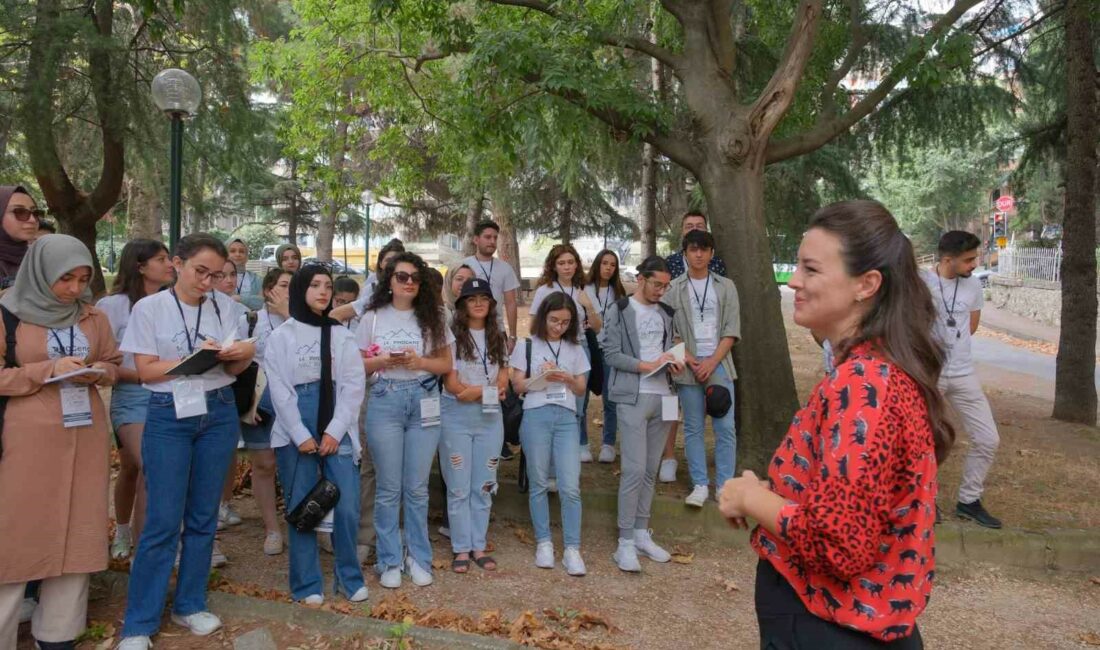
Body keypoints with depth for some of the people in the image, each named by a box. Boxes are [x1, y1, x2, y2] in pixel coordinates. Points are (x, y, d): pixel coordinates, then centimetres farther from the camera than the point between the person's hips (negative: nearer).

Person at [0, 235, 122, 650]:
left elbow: (114, 365, 14)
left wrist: (97, 373, -7)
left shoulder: (93, 317, 7)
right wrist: (47, 370, -17)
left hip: (85, 435, 4)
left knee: (76, 529, 8)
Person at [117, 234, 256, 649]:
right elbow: (146, 370, -7)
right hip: (169, 416, -3)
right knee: (163, 521, -4)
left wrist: (241, 355, -18)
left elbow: (234, 370, 5)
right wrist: (196, 357, -20)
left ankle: (189, 605, 25)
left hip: (219, 413, 3)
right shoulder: (149, 308, -5)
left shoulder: (224, 306, 3)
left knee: (203, 516, 10)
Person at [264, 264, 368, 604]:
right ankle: (307, 583, 16)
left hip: (337, 430, 1)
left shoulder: (343, 335, 9)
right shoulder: (280, 337, 4)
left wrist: (334, 432, -9)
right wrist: (301, 436, -10)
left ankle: (349, 577, 14)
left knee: (347, 507, -4)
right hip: (295, 433, -1)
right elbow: (279, 390, -3)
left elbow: (354, 384, 1)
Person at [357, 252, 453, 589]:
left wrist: (419, 362, -11)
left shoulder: (432, 317, 6)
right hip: (385, 401, -1)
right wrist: (384, 360, -14)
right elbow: (358, 364, 5)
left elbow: (446, 364, 7)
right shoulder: (373, 317, 3)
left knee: (417, 488, 7)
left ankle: (419, 558, 20)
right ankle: (390, 560, 17)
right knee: (388, 488, 4)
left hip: (423, 403, 1)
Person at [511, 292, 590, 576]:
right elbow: (517, 385, 4)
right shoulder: (527, 346, 6)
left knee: (570, 486, -6)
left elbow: (581, 389, 14)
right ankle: (544, 543, 18)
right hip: (536, 416, -1)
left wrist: (567, 378, -7)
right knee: (539, 483, 6)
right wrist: (542, 376, -12)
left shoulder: (575, 350, 14)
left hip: (566, 417, 2)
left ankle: (572, 549, 0)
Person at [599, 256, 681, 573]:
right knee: (634, 469, -9)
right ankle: (626, 542, -1)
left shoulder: (665, 313, 15)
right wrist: (646, 365, -17)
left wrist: (672, 363, 0)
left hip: (662, 396, 6)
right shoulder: (620, 311, -3)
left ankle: (641, 533, 18)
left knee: (651, 470, 9)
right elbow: (610, 353, -10)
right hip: (633, 397, -6)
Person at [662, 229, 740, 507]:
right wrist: (690, 360, -10)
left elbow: (731, 330, 2)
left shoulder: (725, 287, 7)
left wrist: (712, 361, -9)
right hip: (689, 367, -1)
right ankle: (700, 485, 12)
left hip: (719, 365, 1)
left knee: (725, 428, 0)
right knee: (693, 428, 4)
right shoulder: (673, 289, 3)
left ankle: (724, 485, 10)